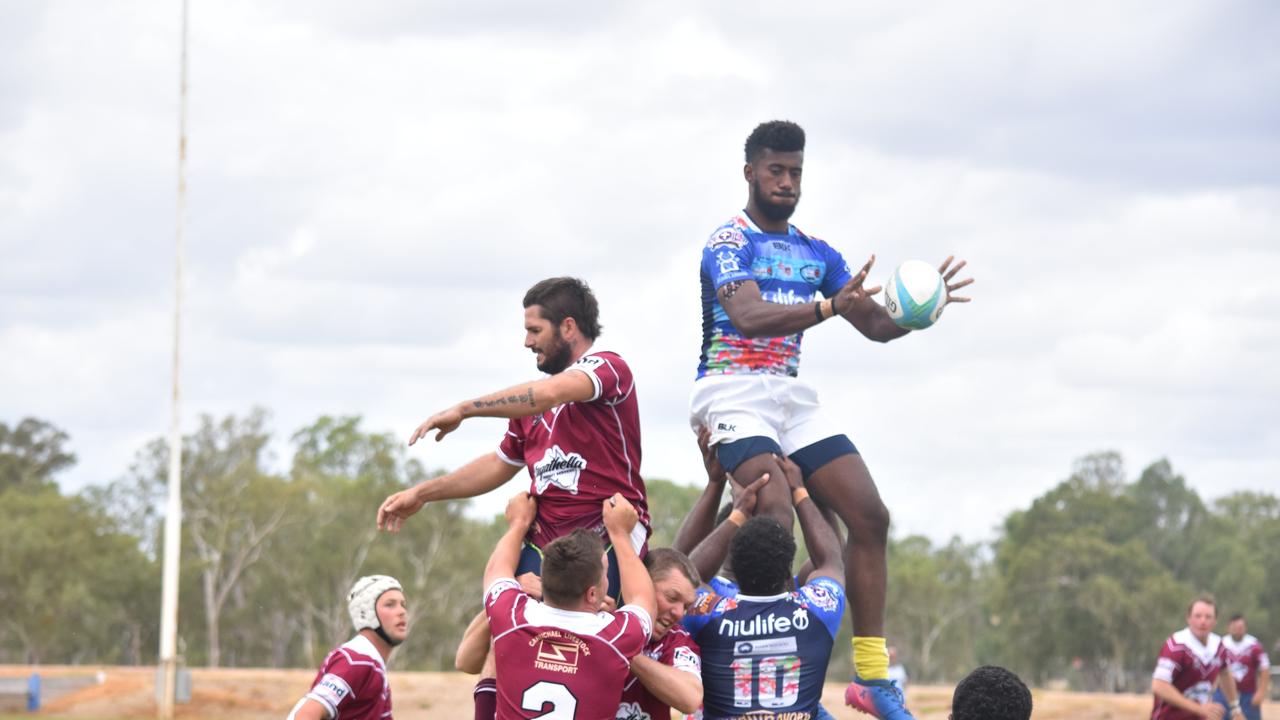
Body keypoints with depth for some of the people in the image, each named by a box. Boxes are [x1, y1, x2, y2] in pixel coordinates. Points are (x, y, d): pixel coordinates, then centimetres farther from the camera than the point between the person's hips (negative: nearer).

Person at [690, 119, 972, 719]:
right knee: (775, 515, -28)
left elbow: (876, 326, 14)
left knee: (869, 516, -3)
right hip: (733, 390, -7)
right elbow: (749, 317, -24)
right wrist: (830, 307, -38)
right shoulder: (729, 241, -6)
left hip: (790, 396, 7)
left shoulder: (813, 252, 16)